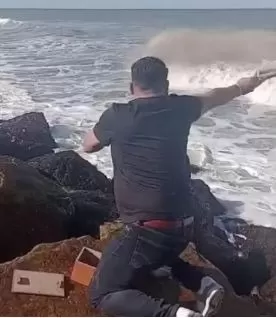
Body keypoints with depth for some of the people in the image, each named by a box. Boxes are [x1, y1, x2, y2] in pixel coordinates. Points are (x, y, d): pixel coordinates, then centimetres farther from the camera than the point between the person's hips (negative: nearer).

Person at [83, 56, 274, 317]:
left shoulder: (117, 116, -8)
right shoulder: (179, 108, 3)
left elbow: (88, 146, 13)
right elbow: (212, 98, 26)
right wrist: (241, 87, 46)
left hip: (148, 230, -6)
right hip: (183, 226, 6)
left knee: (102, 295, 3)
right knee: (161, 253, 38)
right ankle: (204, 285, 14)